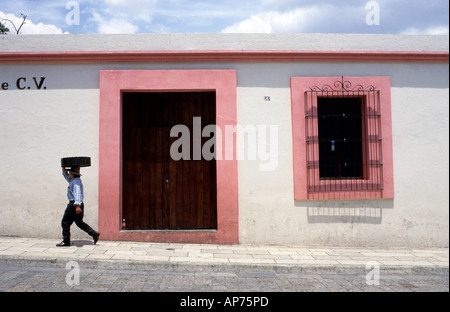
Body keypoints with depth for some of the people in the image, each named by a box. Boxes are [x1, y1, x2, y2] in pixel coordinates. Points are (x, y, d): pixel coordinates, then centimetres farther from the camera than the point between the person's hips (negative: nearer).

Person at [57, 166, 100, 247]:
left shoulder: (76, 182, -17)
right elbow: (66, 176, 33)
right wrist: (63, 168, 21)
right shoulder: (73, 180, 14)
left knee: (65, 223, 2)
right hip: (78, 205, 10)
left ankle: (66, 241, 10)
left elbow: (77, 193, -29)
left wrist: (77, 205, -37)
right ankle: (94, 233, 11)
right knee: (79, 222, 16)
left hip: (74, 205, -10)